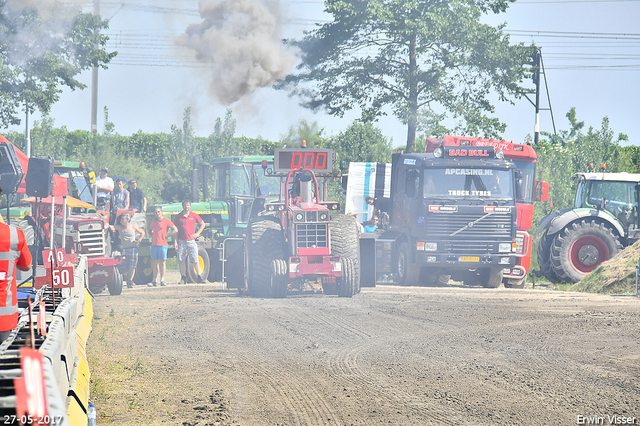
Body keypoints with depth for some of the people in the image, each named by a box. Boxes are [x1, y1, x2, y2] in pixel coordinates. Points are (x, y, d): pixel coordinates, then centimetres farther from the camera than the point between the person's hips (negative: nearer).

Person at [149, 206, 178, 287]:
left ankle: (162, 280, 1)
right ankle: (155, 281, 7)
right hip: (154, 244, 5)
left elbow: (175, 230, -3)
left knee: (162, 262, -2)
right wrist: (152, 236, 13)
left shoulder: (166, 221, -3)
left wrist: (166, 235, -4)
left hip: (162, 244, -5)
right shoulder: (153, 222, 14)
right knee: (154, 262, 4)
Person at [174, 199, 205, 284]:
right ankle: (183, 278, 6)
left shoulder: (194, 216, 4)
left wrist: (197, 233, 3)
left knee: (195, 260, -3)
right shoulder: (178, 217, 4)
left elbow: (202, 224, 15)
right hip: (181, 241, 1)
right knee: (182, 260, 1)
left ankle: (199, 277, 3)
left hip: (191, 241, -1)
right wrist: (175, 241, -1)